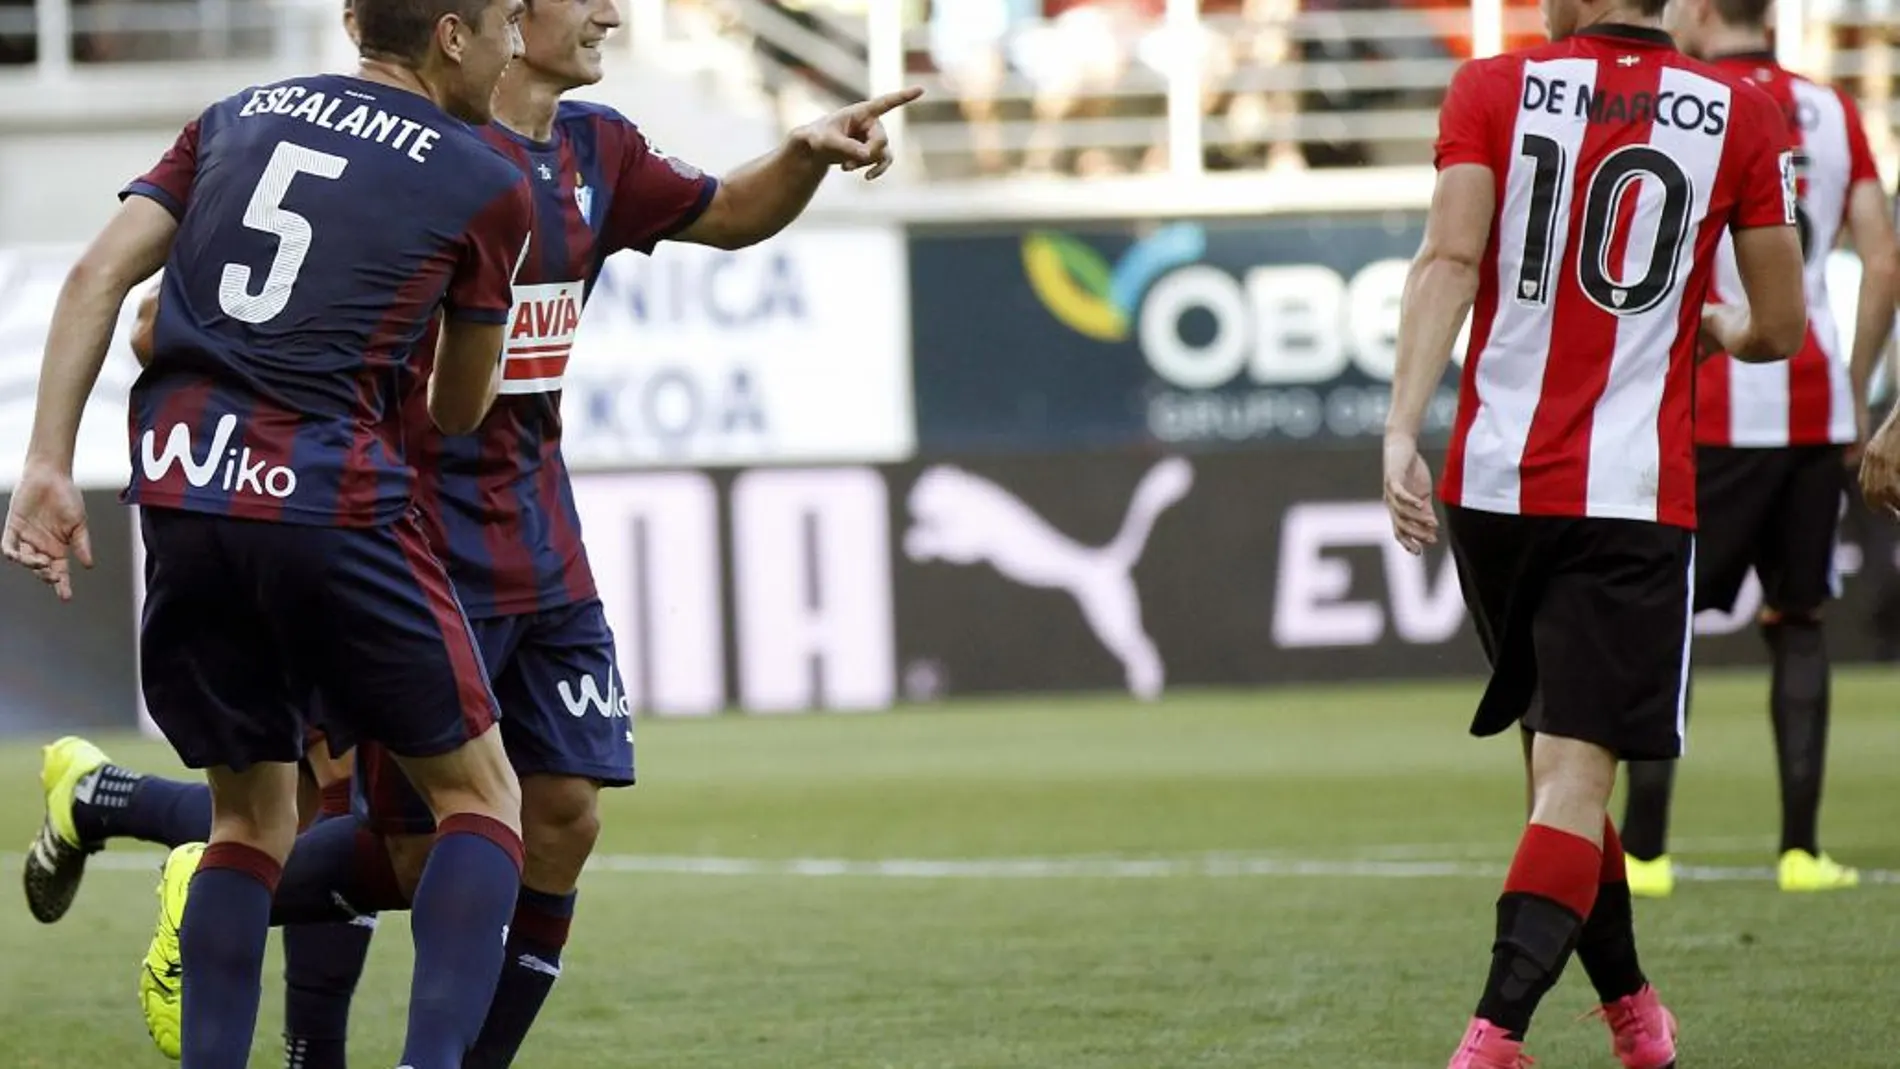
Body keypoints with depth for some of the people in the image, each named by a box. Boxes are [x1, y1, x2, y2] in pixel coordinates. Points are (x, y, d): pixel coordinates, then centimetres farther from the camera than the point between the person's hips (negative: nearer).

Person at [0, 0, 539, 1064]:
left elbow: (99, 275, 6)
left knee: (252, 816, 18)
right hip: (331, 496, -5)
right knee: (479, 792, 10)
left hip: (178, 496, 5)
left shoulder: (237, 119, 18)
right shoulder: (487, 185, 7)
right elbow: (462, 409, 17)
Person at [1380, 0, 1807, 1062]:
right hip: (1633, 494, -2)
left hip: (1492, 483, 2)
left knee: (1562, 754, 19)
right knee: (1576, 774, -6)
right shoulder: (1741, 116, 2)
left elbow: (1449, 261, -10)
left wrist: (1403, 429, -15)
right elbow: (1782, 327, 7)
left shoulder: (1494, 89, 2)